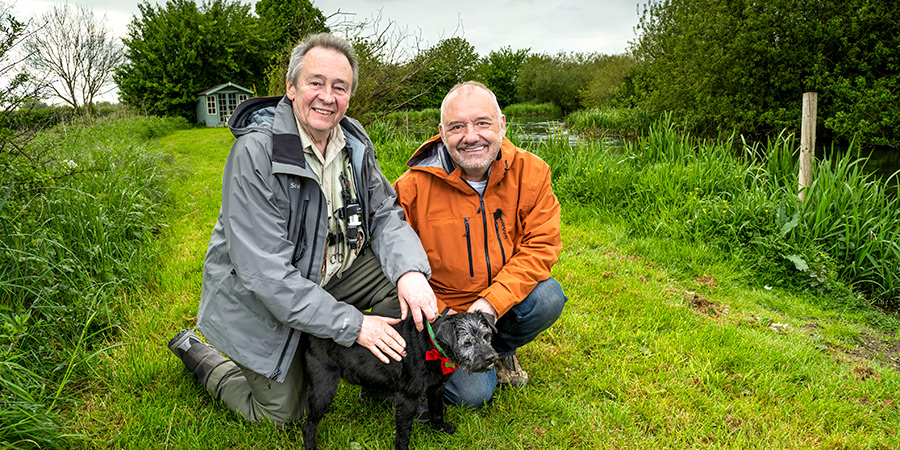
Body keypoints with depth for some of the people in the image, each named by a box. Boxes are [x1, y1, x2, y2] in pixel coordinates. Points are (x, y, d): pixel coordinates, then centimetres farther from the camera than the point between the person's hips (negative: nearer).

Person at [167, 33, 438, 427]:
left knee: (407, 285, -16)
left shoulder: (354, 141, -6)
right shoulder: (256, 151, -28)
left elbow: (385, 214, -4)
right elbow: (264, 271, -31)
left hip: (331, 270, 6)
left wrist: (410, 271, -27)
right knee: (282, 414, 5)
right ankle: (198, 356, 28)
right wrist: (352, 324, -31)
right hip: (259, 298, -5)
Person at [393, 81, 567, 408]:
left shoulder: (530, 172, -10)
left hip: (507, 297, 3)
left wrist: (494, 300, -24)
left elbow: (541, 244, -13)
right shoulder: (413, 186, -16)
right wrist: (437, 312, -18)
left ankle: (503, 350, 7)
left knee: (548, 298, -27)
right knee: (473, 392, -16)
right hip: (443, 308, -2)